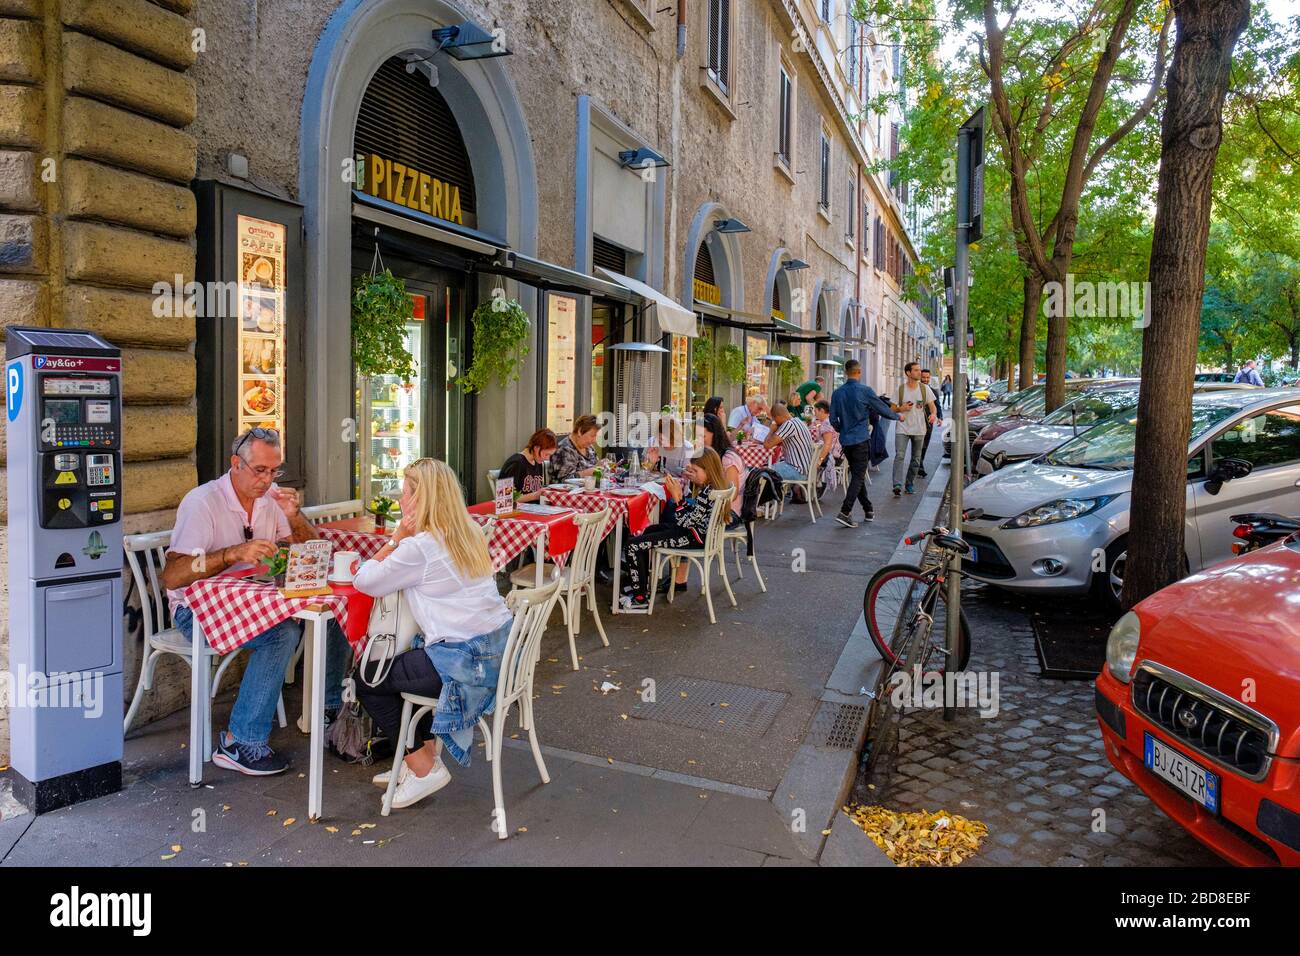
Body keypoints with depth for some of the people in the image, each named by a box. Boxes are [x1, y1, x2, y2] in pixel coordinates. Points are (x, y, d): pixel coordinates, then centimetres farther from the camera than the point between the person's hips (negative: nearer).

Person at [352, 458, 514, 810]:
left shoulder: (420, 546, -16)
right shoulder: (468, 533, 10)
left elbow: (364, 582, -7)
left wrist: (397, 538, -3)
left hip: (465, 661, -9)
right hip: (499, 650, 9)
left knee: (367, 681, 9)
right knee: (400, 662, 31)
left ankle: (424, 768, 14)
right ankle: (425, 752, 30)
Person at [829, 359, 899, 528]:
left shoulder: (837, 393, 2)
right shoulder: (865, 391, -11)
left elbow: (833, 419, 5)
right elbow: (883, 409, -2)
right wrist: (898, 416, 17)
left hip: (845, 440, 5)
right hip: (861, 440, -5)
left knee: (857, 475, 16)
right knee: (858, 477, -5)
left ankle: (868, 509, 25)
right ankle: (845, 512, -16)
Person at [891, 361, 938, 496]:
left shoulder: (925, 389, 2)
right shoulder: (900, 389, -1)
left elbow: (932, 406, 3)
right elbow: (893, 409, 4)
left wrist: (933, 414, -20)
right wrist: (902, 409, -17)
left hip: (919, 429, 2)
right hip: (902, 428, -2)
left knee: (916, 459, 10)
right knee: (899, 455, -16)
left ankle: (910, 484, 24)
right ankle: (897, 485, -22)